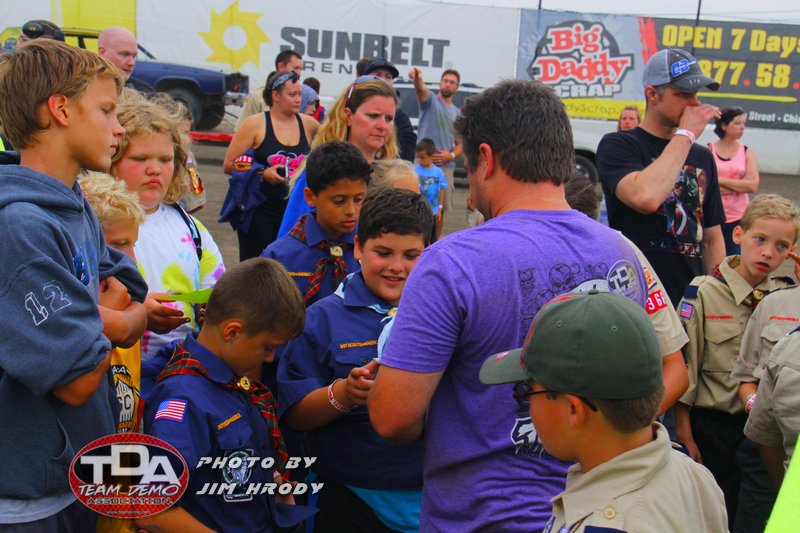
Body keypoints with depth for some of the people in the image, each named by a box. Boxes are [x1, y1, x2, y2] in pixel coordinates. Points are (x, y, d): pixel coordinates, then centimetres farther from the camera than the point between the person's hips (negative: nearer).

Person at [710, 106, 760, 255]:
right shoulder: (707, 151, -1)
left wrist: (720, 180, -12)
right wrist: (739, 187, -12)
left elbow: (753, 185, -8)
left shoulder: (748, 153, 4)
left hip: (738, 218, 1)